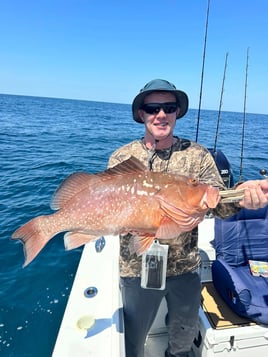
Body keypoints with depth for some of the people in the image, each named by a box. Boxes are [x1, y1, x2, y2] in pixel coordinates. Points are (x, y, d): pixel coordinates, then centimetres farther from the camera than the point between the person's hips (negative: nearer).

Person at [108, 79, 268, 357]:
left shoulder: (197, 155, -7)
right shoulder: (122, 157, -9)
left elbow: (219, 204, -13)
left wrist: (240, 195, -35)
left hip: (185, 267, 2)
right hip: (137, 269, -1)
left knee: (185, 333, 28)